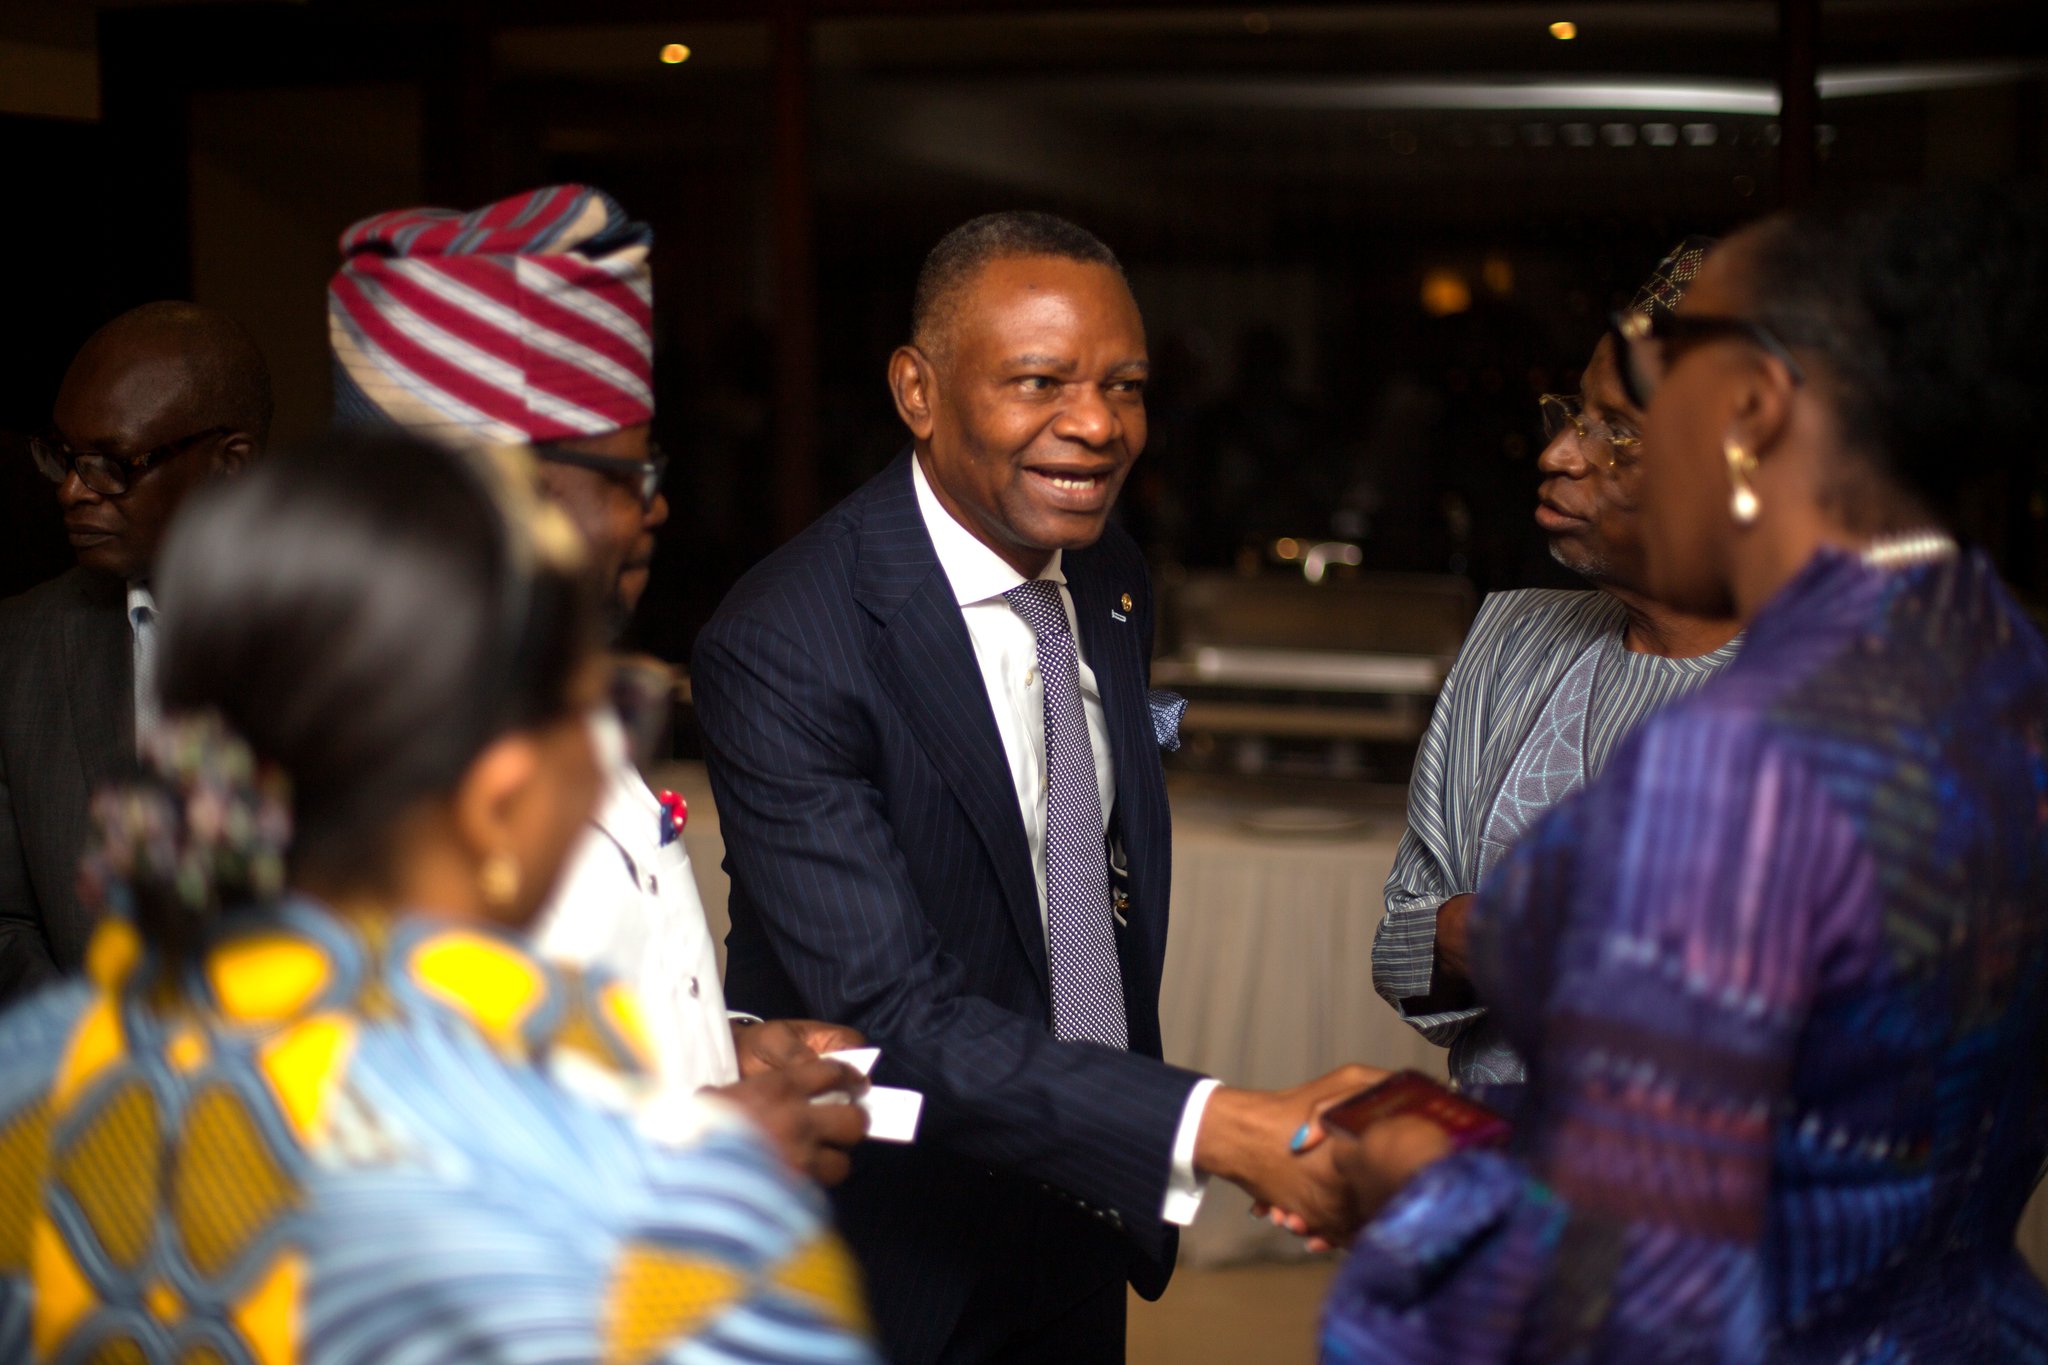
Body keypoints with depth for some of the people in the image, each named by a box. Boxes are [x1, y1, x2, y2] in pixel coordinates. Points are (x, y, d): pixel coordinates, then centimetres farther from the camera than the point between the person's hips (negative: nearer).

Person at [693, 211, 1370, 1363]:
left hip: (1085, 1229, 6)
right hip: (891, 1270, -6)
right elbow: (894, 1014, -30)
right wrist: (1221, 1130, -39)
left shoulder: (1114, 582, 0)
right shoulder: (780, 649, -24)